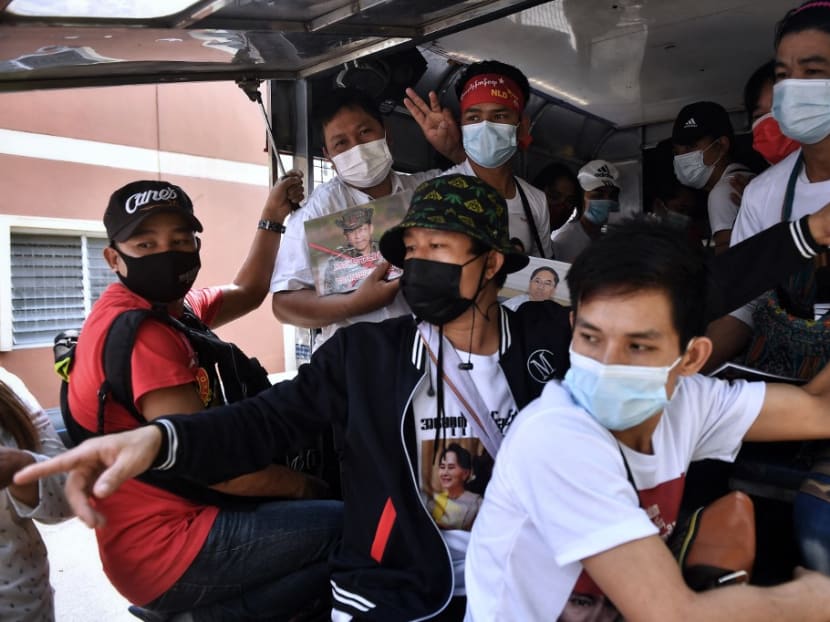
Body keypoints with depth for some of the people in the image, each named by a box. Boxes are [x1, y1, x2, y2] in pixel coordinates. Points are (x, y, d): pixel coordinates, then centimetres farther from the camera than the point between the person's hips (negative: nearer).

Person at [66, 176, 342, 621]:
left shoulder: (171, 306, 8)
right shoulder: (138, 331, -21)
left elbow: (247, 295, 26)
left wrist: (271, 218, 20)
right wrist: (303, 487, -10)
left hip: (181, 518, 10)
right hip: (167, 550, -10)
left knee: (324, 509, 23)